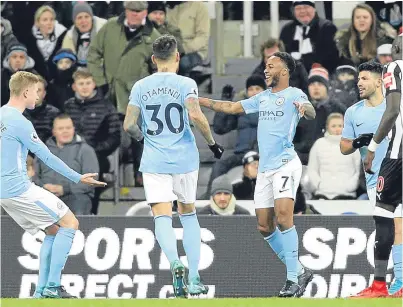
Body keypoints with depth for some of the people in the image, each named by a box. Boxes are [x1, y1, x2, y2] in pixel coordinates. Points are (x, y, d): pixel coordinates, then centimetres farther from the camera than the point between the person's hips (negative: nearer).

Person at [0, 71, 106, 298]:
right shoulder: (20, 123, -16)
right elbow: (47, 157, -13)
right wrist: (78, 178, -5)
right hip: (19, 188, -9)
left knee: (53, 231, 16)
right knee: (69, 223, -3)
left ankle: (42, 289, 9)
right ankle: (52, 286, -8)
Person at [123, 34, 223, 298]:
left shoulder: (141, 87, 3)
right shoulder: (185, 84, -4)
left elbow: (129, 125, 0)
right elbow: (196, 115, -19)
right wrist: (212, 142, -6)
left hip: (154, 161, 0)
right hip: (184, 158, 0)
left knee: (162, 217, -3)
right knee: (188, 213, 17)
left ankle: (175, 263, -32)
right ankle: (194, 277, 11)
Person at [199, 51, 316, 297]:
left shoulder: (293, 94, -5)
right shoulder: (263, 98, 18)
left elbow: (312, 113, -24)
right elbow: (232, 107, 26)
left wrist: (304, 108, -48)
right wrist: (201, 101, 23)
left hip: (286, 164, -8)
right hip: (265, 168, 8)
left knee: (283, 216, -23)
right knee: (265, 226, 5)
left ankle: (293, 279, -21)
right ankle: (299, 271, 16)